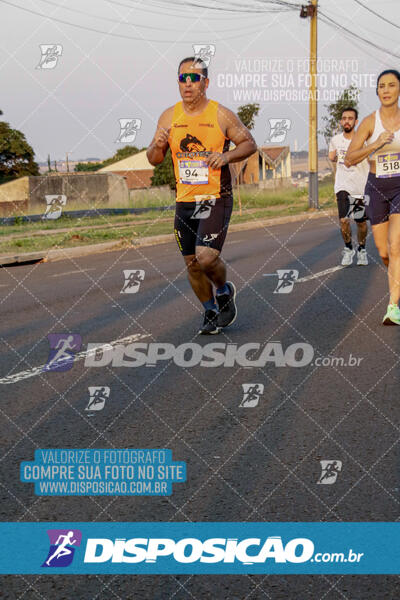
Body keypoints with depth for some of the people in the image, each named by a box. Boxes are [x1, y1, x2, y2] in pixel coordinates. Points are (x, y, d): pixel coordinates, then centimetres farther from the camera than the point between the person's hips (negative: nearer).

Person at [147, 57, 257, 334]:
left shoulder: (222, 115, -6)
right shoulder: (169, 117, 5)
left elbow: (250, 143, 3)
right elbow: (154, 160, 11)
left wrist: (227, 156, -15)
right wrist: (158, 146, -12)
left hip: (216, 199, -4)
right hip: (185, 201, 4)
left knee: (206, 257, -18)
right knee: (192, 264, 9)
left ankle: (225, 291, 14)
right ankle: (211, 312, 31)